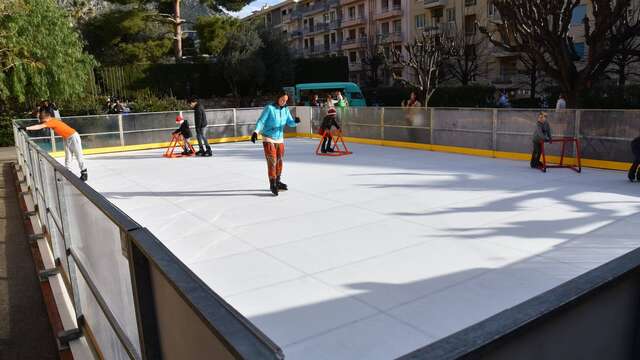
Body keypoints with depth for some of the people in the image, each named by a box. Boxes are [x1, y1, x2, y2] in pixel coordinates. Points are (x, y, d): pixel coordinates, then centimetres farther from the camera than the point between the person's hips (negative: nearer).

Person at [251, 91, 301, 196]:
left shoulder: (286, 110, 2)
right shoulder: (269, 108, -14)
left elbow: (290, 123, 0)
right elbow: (261, 121, -17)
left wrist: (296, 122, -23)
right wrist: (256, 132, -32)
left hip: (280, 139, 6)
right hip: (268, 139, -6)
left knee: (279, 161, 14)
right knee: (272, 161, -10)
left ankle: (277, 182, 30)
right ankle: (272, 184, -2)